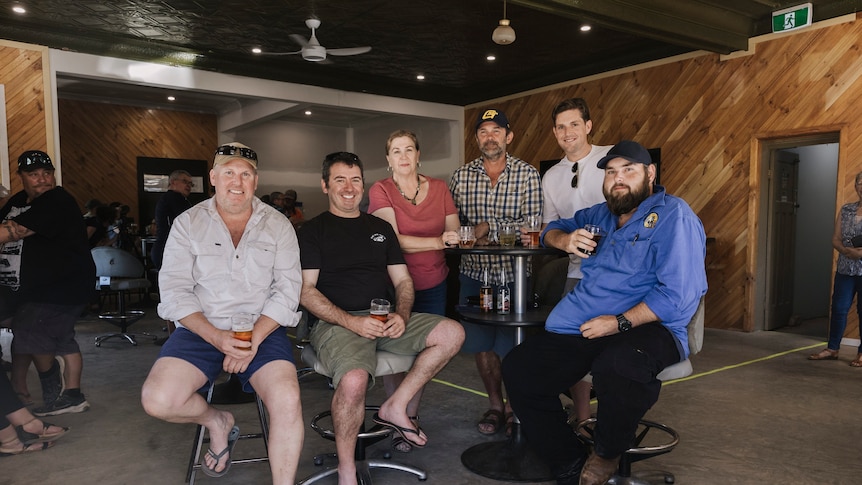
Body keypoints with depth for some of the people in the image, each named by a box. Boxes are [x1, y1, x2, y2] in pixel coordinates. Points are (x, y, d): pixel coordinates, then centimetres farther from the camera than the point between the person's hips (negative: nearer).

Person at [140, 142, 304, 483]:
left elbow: (287, 290, -1)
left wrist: (254, 338, -15)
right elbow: (175, 291, -2)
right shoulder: (188, 223, 6)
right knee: (157, 400, -22)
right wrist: (217, 337, -17)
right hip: (201, 329, 1)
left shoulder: (278, 225, 6)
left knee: (288, 401, -27)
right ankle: (217, 422, 10)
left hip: (263, 330, -1)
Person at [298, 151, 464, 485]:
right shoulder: (313, 231, 6)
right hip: (336, 322, -5)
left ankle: (395, 407, -4)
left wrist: (401, 315, -7)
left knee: (452, 334, -15)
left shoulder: (380, 228, 20)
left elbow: (403, 280, 16)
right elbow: (306, 291, -4)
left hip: (386, 320, 5)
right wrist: (351, 321, -18)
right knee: (354, 380, -35)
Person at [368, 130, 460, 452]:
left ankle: (411, 413, 24)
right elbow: (393, 240, -19)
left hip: (433, 283, 3)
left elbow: (454, 233, 7)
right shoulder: (380, 190, -7)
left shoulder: (439, 188, 5)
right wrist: (438, 241, -28)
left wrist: (458, 236, -16)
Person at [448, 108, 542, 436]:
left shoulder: (527, 174, -1)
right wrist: (472, 237, -10)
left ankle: (516, 407, 22)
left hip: (514, 273, -3)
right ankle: (496, 406, 28)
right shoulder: (461, 176, 7)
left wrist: (490, 228, -15)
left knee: (512, 346, 3)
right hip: (474, 273, 3)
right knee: (482, 344, 11)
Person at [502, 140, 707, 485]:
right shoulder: (600, 215, 20)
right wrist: (566, 240, 6)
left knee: (616, 364, -40)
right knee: (517, 369, -10)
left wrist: (620, 322, -20)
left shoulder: (673, 215, -4)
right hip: (579, 329, 7)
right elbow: (551, 229, 31)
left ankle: (607, 453, -7)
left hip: (645, 327, -7)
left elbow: (680, 293, -15)